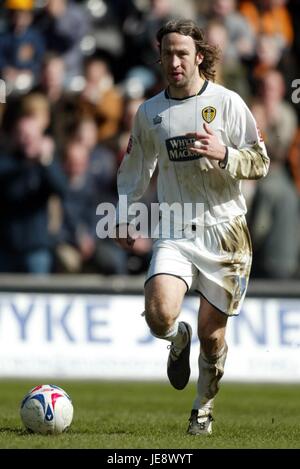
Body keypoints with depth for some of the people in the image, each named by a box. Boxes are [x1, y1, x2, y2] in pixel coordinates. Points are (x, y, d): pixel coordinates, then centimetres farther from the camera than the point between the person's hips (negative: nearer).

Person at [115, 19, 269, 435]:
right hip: (174, 232, 1)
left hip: (223, 227, -1)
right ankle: (178, 340, 16)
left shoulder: (226, 102, -2)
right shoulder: (149, 112, 7)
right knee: (159, 315, -21)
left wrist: (224, 154, -20)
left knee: (211, 330, 3)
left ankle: (204, 408, 27)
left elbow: (260, 163, -2)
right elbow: (135, 170, 20)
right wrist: (124, 219, 13)